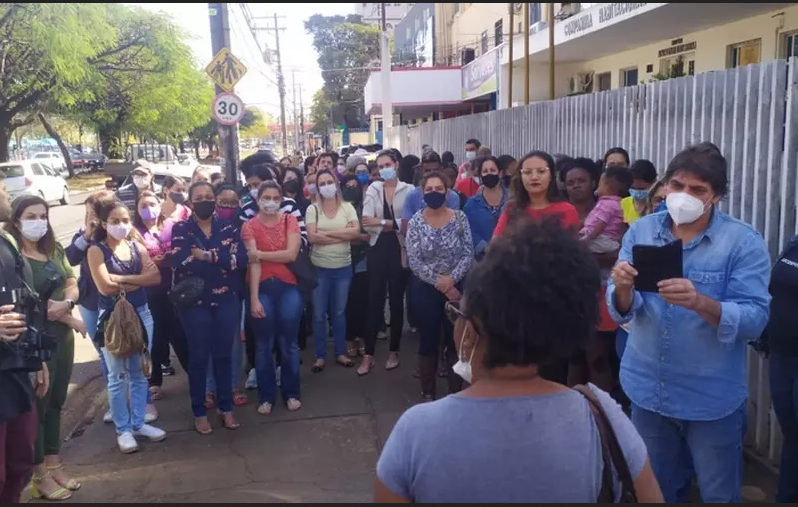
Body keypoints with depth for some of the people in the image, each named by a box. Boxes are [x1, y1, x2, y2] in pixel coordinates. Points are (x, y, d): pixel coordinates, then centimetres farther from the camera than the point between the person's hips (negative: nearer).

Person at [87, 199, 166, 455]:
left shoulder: (137, 246, 7)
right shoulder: (96, 251, -6)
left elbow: (156, 278, -6)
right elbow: (105, 287, -18)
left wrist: (124, 279, -16)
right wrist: (139, 280, -8)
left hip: (141, 313, 4)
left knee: (140, 373, 11)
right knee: (118, 376, 3)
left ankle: (139, 422, 24)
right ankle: (123, 429, 14)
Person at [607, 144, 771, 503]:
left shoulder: (745, 242, -11)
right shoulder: (641, 231, -3)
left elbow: (755, 319, -19)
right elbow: (621, 312, -6)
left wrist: (700, 303, -37)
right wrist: (623, 289, -29)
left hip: (713, 399, -2)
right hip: (647, 390, 3)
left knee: (719, 496, 17)